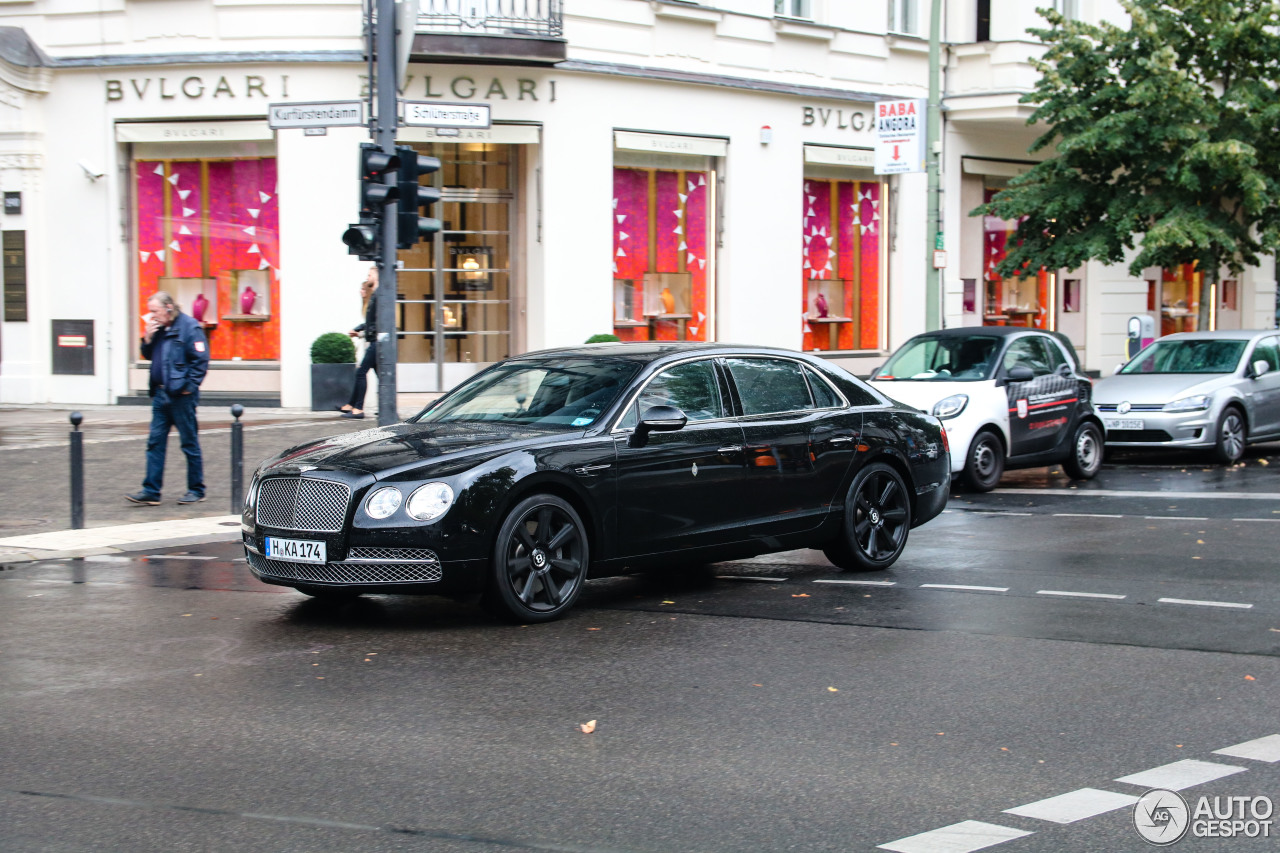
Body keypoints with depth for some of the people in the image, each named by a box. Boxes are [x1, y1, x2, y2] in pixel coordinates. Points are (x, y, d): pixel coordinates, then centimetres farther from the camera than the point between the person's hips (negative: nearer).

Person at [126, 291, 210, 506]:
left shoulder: (189, 327, -10)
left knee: (190, 443, 2)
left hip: (181, 396, -8)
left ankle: (196, 490, 11)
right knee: (155, 443, 5)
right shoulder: (158, 328, 12)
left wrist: (189, 386, -15)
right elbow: (149, 355, 20)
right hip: (161, 394, 8)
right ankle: (151, 491, 7)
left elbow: (201, 360, -13)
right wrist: (148, 338, 3)